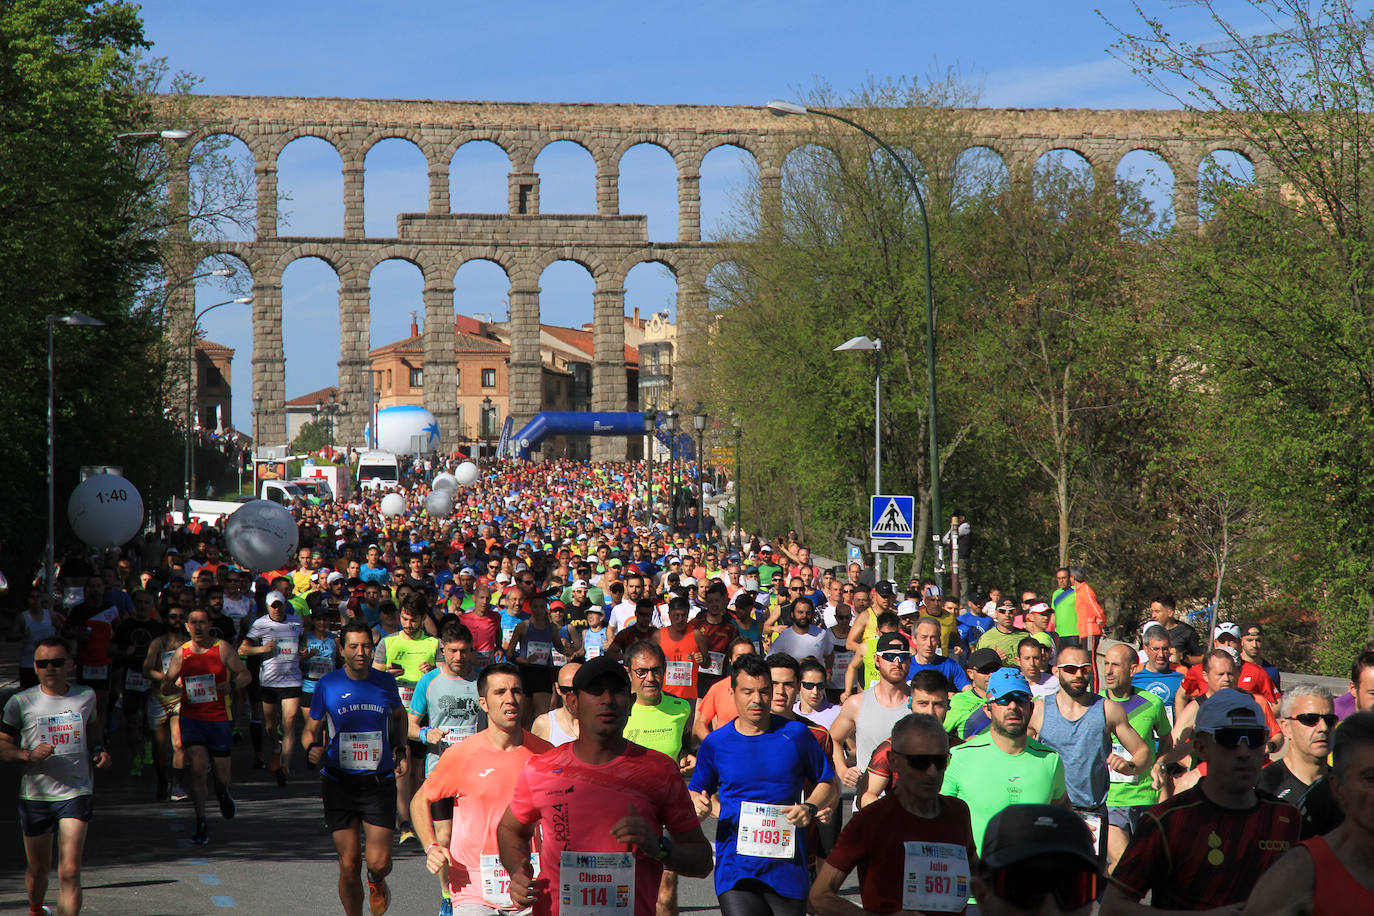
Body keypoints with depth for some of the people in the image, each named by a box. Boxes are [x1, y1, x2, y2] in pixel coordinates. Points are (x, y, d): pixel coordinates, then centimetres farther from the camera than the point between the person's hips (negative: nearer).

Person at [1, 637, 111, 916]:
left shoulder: (86, 696, 4)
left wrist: (99, 751, 5)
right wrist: (29, 755, -19)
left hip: (76, 791, 0)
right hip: (34, 795, 0)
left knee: (70, 871, -13)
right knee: (39, 867, 15)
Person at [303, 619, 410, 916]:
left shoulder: (386, 682, 2)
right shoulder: (327, 685, -3)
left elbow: (399, 715, 23)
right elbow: (311, 729, 8)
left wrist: (400, 749, 10)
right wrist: (312, 748, -14)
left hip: (380, 783, 1)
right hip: (339, 784, 0)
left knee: (379, 863, -7)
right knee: (349, 866, -2)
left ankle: (376, 882, 30)